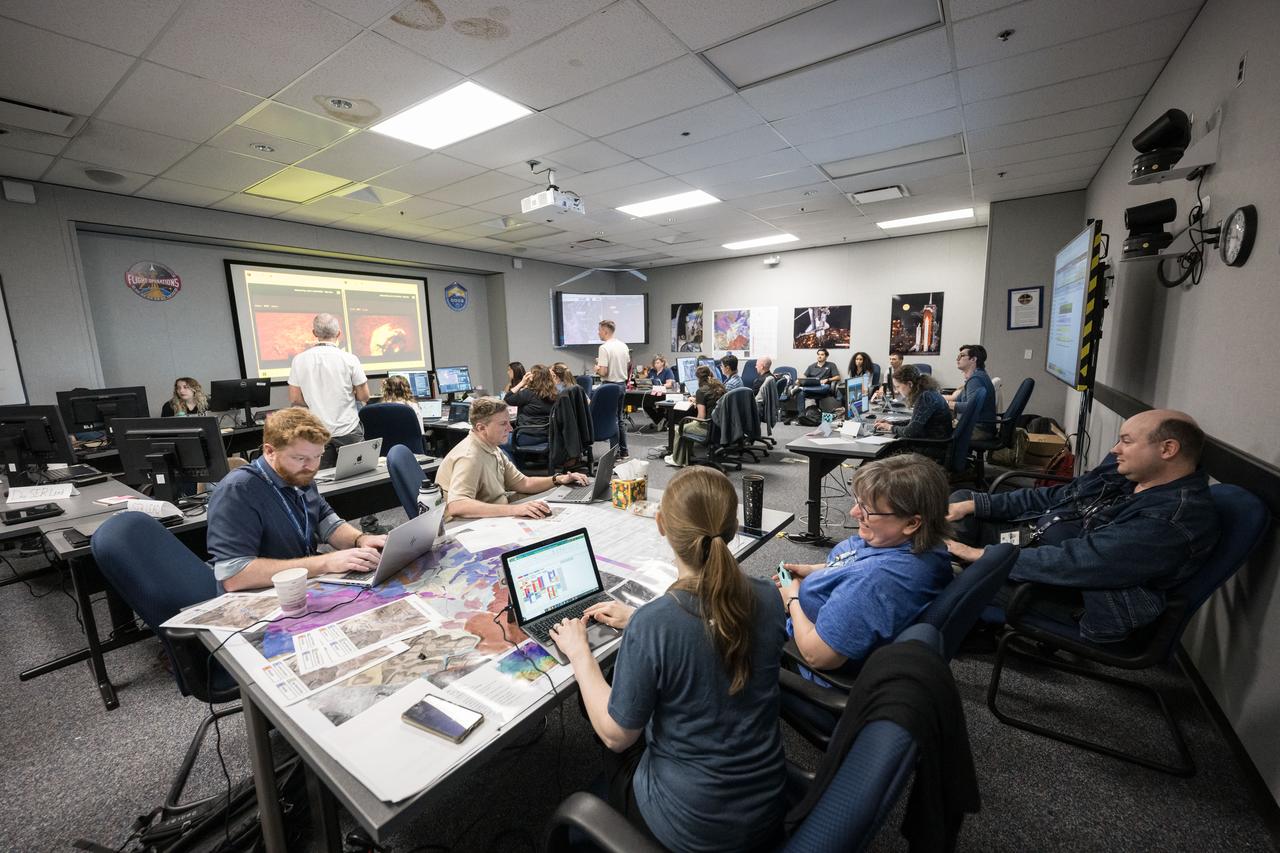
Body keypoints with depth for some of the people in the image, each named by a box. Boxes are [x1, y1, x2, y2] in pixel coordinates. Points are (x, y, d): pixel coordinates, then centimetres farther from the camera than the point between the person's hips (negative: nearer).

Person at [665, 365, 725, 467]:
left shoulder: (701, 391, -13)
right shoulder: (720, 387, 7)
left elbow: (701, 417, -16)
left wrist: (694, 421, 5)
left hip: (709, 428, -8)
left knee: (679, 429, 15)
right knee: (691, 425, 28)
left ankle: (677, 460, 33)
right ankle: (684, 459, 31)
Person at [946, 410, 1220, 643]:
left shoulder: (1173, 520, -25)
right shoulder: (1127, 470, 1)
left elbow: (1076, 562, -32)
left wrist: (985, 556, -29)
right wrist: (973, 504, -3)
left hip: (1065, 592, -8)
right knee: (963, 497, 1)